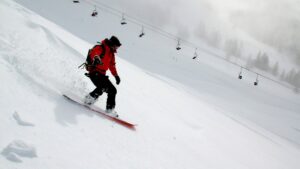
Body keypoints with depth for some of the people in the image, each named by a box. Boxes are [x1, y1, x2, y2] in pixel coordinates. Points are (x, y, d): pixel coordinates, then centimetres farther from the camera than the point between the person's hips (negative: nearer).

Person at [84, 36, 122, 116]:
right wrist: (95, 58, -54)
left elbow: (112, 65, 31)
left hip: (102, 75, 10)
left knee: (112, 90, 9)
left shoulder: (111, 53, 19)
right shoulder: (100, 48, -9)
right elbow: (93, 53, -31)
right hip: (94, 72, -10)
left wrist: (116, 75, 29)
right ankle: (89, 99, -17)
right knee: (103, 87, -30)